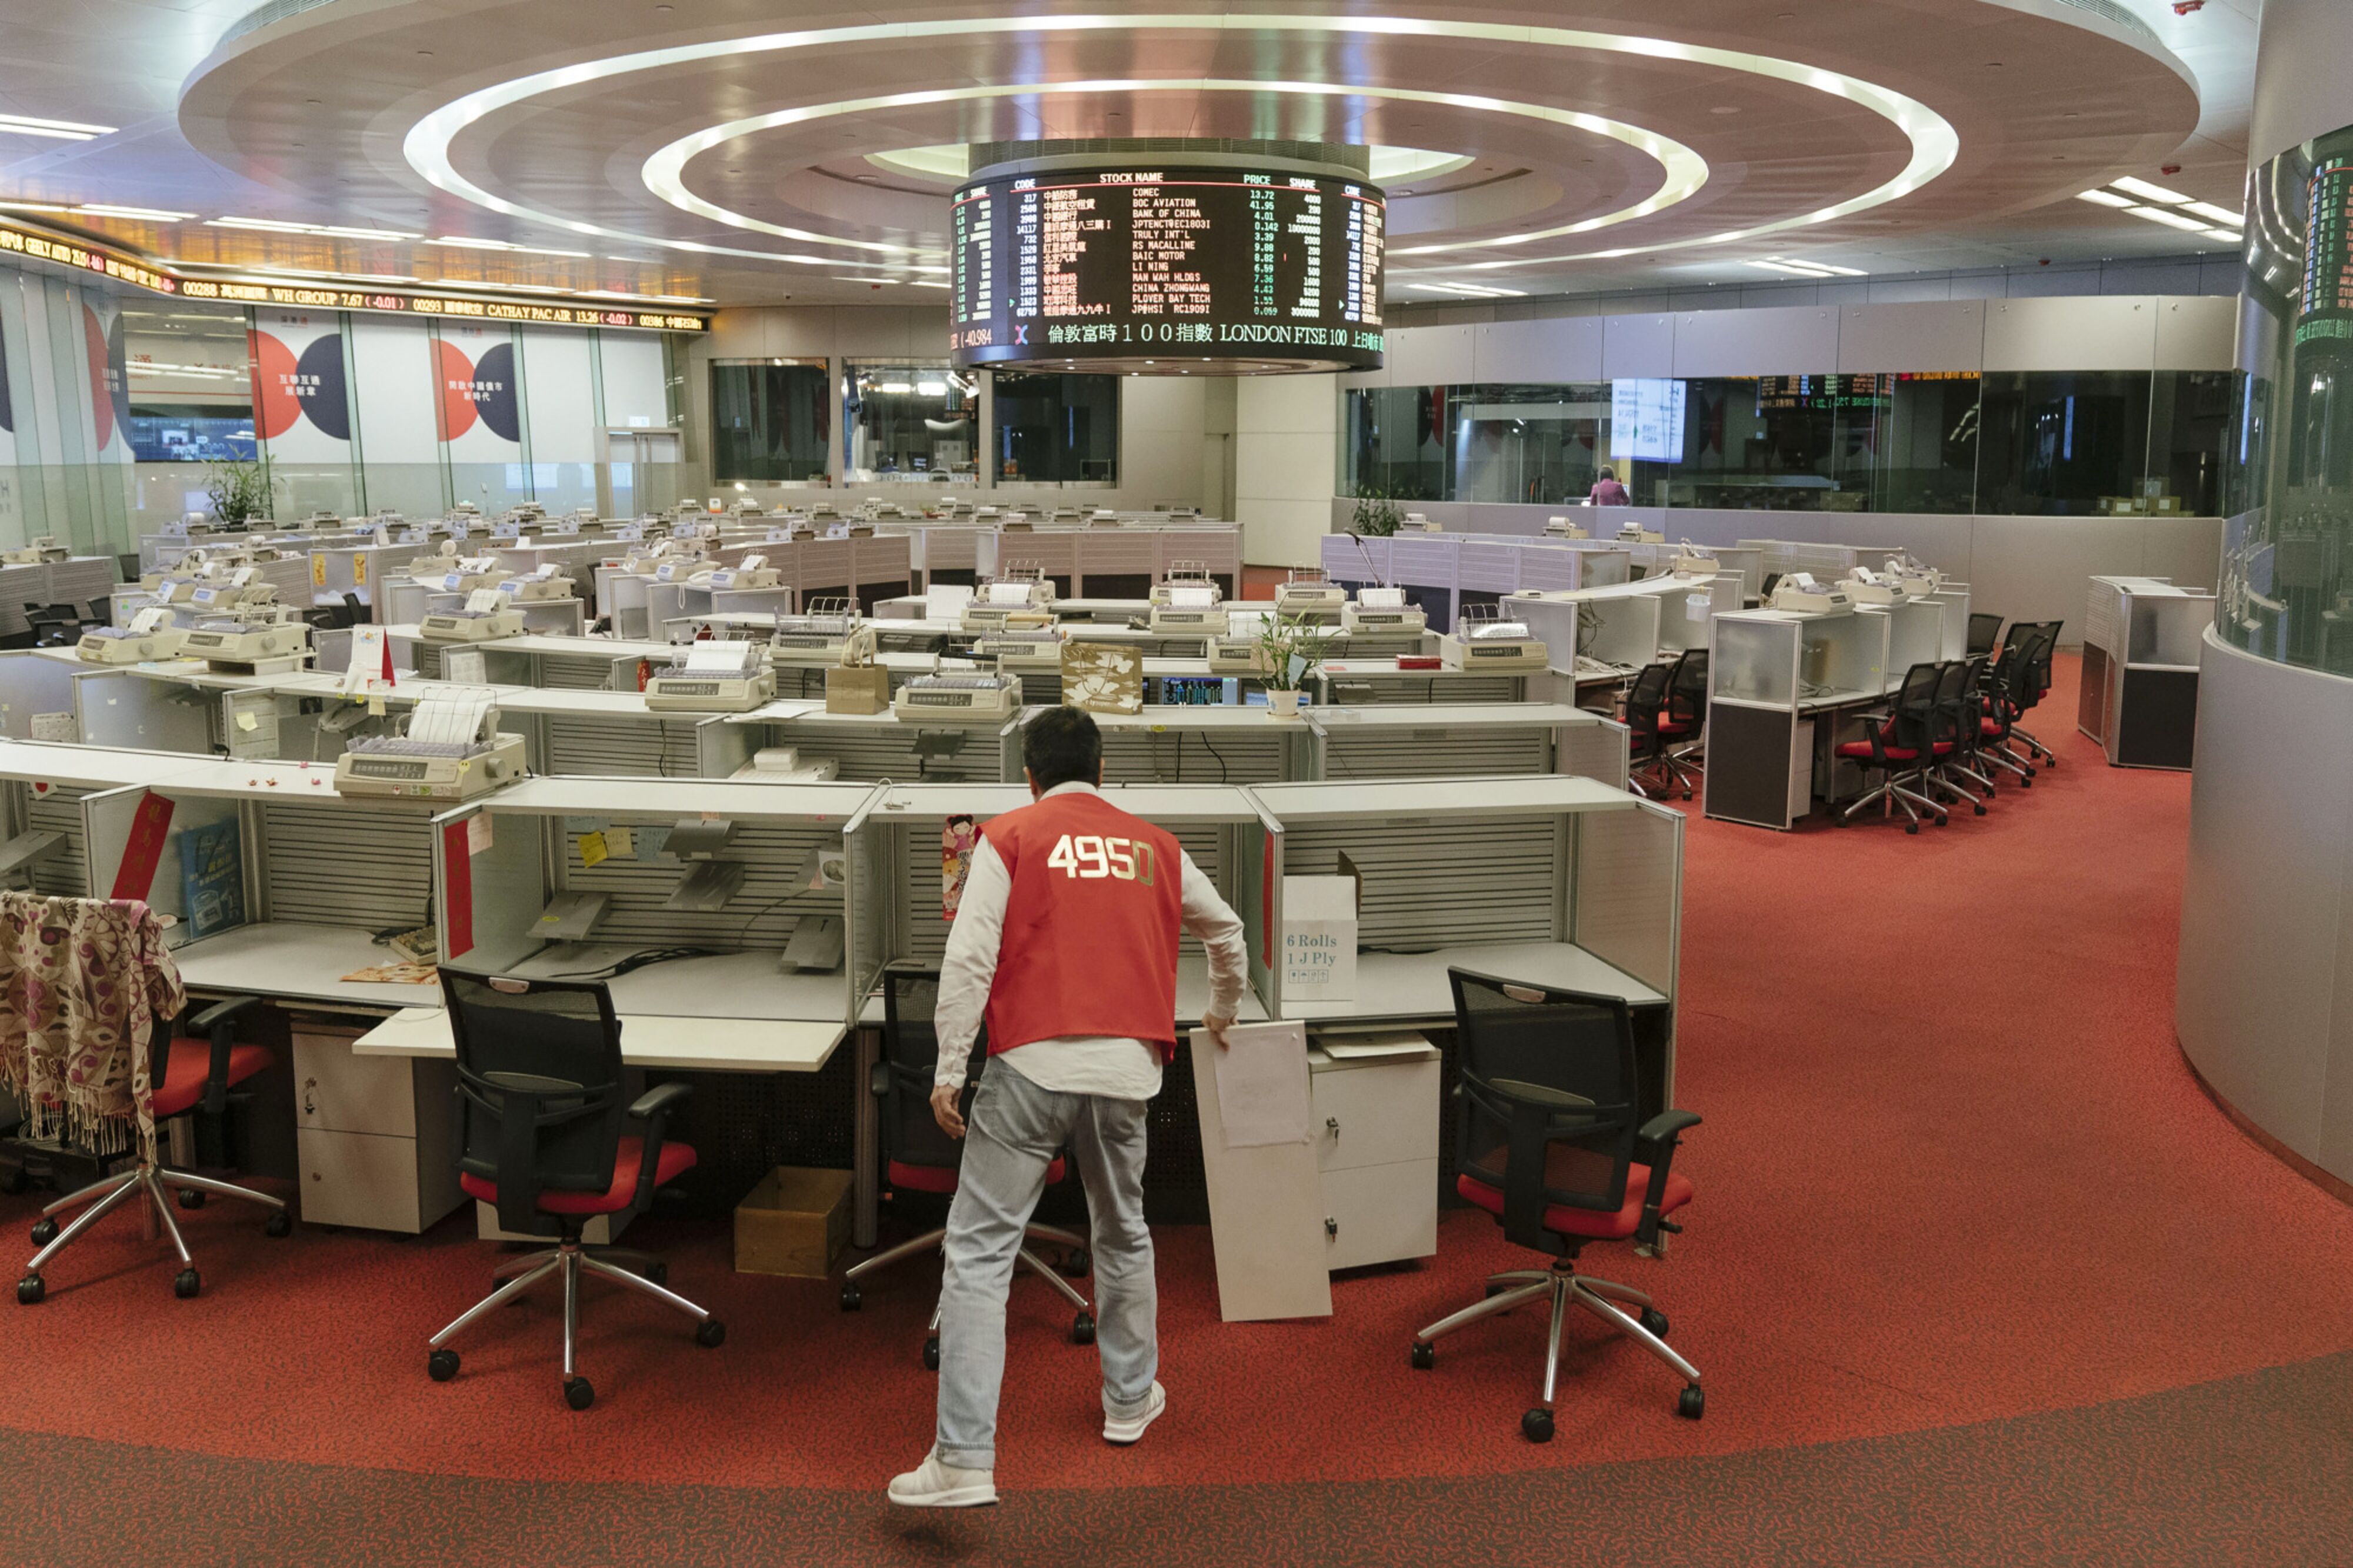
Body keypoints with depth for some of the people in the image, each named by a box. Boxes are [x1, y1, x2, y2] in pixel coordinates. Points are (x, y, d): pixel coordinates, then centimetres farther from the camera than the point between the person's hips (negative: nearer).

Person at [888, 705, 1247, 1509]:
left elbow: (968, 956, -7)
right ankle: (1130, 1399, 36)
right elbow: (1228, 935, 28)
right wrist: (1222, 1012, 46)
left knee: (979, 1249, -2)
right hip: (1126, 1067, 4)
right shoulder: (1156, 847, 15)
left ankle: (965, 1458, -8)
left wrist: (949, 1069, -5)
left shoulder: (1009, 837, 4)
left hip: (1031, 1064, -3)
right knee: (1122, 1235, 24)